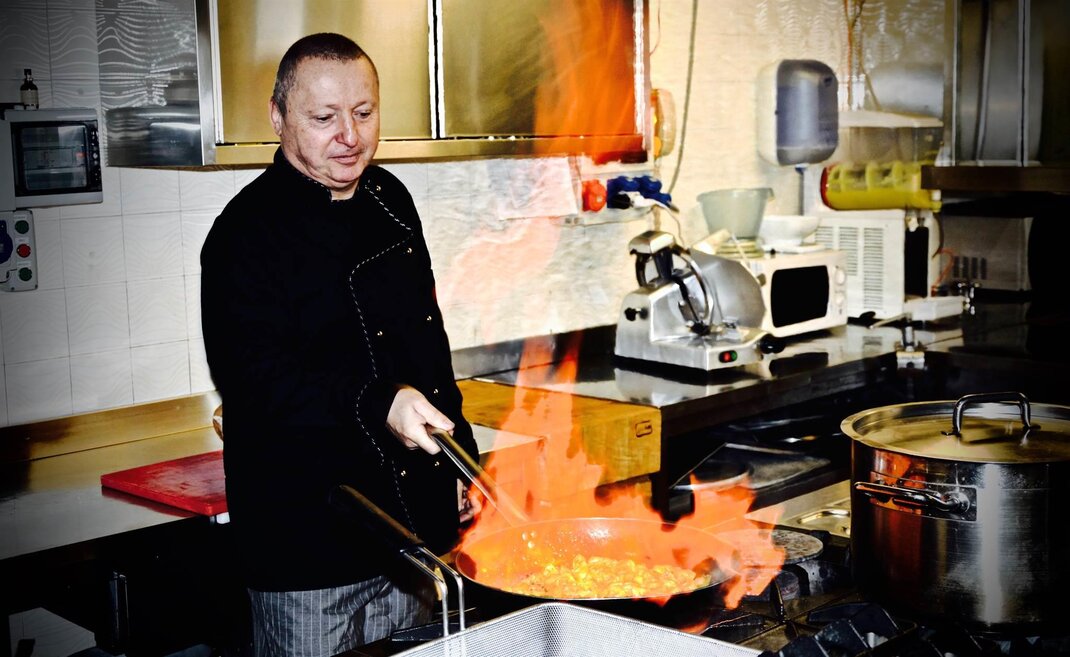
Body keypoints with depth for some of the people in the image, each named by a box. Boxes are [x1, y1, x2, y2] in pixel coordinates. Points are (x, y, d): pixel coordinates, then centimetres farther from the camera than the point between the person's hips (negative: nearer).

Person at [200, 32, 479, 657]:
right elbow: (257, 378, -24)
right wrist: (377, 404, -38)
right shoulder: (247, 233, -14)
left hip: (413, 518, 7)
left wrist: (459, 455, 17)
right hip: (310, 544, -7)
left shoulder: (389, 198, 10)